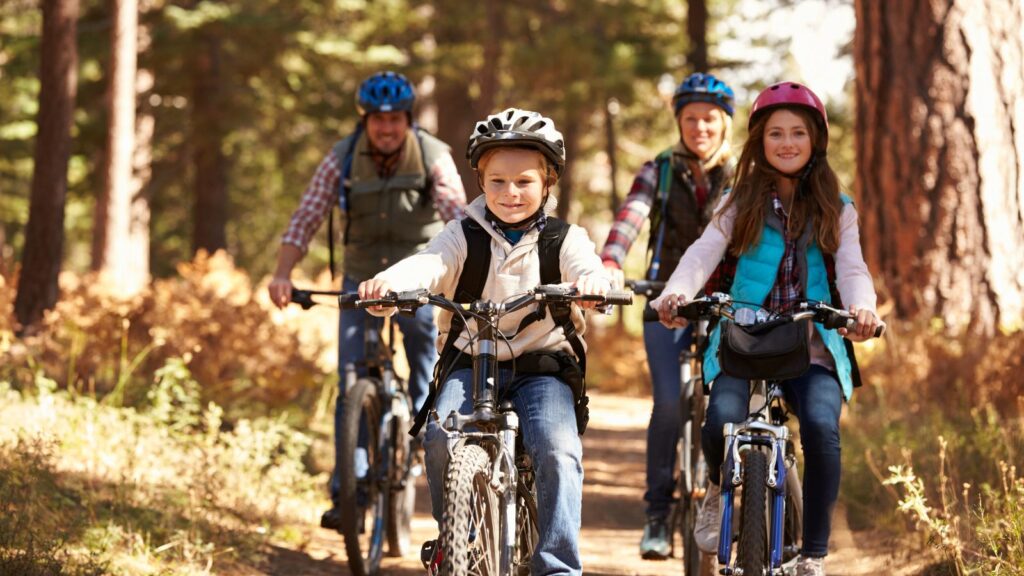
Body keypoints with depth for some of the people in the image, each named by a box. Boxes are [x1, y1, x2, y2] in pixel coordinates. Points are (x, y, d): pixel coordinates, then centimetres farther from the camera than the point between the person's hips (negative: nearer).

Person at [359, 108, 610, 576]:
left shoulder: (565, 239, 3)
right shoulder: (464, 237, 4)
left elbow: (588, 269, -18)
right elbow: (429, 265, -14)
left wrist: (591, 285, -44)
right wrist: (386, 284, -38)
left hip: (542, 365, -1)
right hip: (470, 361, 1)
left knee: (557, 448, -26)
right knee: (442, 436, -26)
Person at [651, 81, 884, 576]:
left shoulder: (836, 210, 11)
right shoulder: (741, 204, 11)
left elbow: (852, 269, -3)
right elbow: (703, 254, -3)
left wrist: (861, 308, -27)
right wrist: (675, 293, -25)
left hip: (811, 348, 0)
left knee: (821, 428, -28)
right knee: (722, 420, -28)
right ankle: (721, 487, 11)